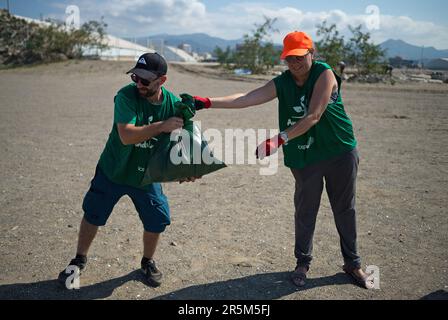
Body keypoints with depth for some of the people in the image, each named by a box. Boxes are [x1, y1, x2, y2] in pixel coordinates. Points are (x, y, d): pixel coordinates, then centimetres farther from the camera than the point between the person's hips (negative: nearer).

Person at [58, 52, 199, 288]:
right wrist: (161, 126, -38)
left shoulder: (174, 104, -13)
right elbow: (126, 136, -35)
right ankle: (79, 261, 36)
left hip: (146, 175, 2)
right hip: (112, 171, -2)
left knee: (156, 221, 4)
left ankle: (148, 262, 33)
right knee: (92, 216, 11)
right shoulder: (126, 96, -24)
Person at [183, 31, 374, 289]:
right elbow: (246, 99, -13)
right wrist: (207, 102, -23)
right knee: (305, 211, 10)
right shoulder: (282, 83, -2)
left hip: (341, 153, -2)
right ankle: (303, 263, 30)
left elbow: (313, 117, -25)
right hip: (304, 157, 3)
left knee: (345, 210, 11)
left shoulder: (325, 74, -15)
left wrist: (279, 140, -34)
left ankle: (353, 263, 29)